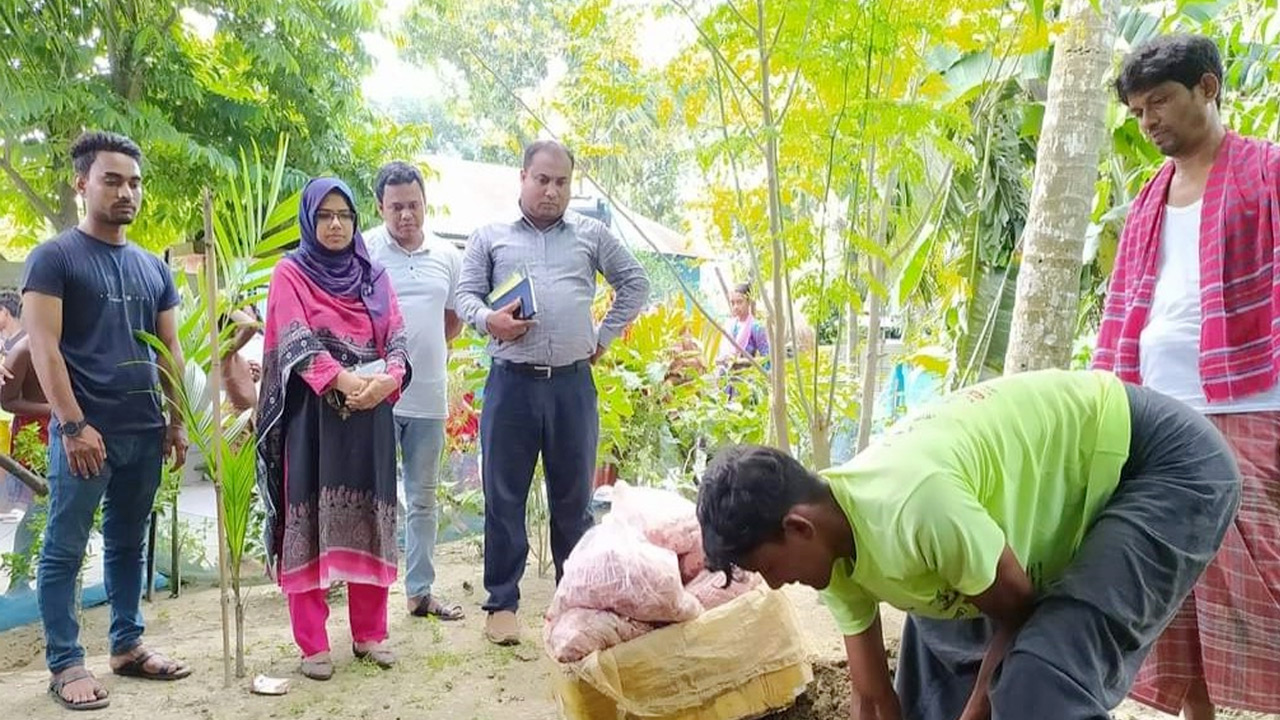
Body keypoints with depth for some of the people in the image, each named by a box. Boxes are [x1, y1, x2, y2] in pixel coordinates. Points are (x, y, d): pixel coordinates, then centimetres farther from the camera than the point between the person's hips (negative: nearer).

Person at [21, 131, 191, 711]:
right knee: (64, 550, 3)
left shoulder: (154, 268, 13)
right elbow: (43, 347, -11)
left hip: (144, 431, 6)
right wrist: (73, 424, -16)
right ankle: (65, 663, 12)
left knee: (128, 544, 14)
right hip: (85, 431, -5)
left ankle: (127, 645, 24)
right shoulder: (54, 257, -4)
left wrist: (177, 421, 10)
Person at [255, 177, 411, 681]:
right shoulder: (290, 273, 3)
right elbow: (298, 342, -11)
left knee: (367, 519, 6)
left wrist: (387, 380, -16)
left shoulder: (373, 277, 13)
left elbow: (395, 340, 4)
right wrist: (344, 380, -25)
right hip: (314, 414, -3)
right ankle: (313, 643, 7)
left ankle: (370, 633, 16)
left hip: (370, 413, 3)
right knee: (311, 520, -1)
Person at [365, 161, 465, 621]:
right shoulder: (363, 251, -3)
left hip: (429, 396, 4)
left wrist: (423, 350, 7)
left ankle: (420, 590, 24)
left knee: (423, 499, 13)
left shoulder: (447, 256, 9)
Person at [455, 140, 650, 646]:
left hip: (573, 383, 1)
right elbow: (465, 294, 7)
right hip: (511, 382, -1)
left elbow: (635, 284, 17)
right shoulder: (490, 237, 11)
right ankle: (502, 603, 15)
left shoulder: (591, 235, 13)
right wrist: (488, 321, -15)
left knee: (573, 496, 9)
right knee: (503, 497, 3)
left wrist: (604, 338, 9)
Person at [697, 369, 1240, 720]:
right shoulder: (836, 554, -7)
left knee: (1047, 669, -21)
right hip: (1075, 478, 9)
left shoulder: (912, 507, -36)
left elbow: (1018, 607, -18)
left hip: (1169, 465, -8)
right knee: (945, 641, 13)